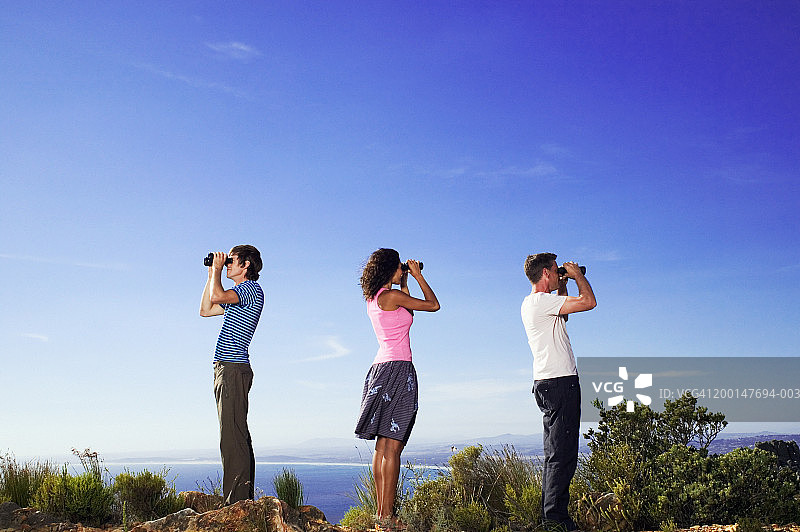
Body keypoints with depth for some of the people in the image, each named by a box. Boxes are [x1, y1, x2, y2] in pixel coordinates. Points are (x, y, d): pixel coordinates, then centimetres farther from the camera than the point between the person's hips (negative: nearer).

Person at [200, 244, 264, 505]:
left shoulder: (252, 289, -7)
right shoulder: (238, 296, 22)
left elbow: (217, 295, -22)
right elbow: (205, 309, 29)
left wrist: (217, 270, -4)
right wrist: (211, 275, 24)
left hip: (234, 369, -10)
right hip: (226, 369, 10)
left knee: (233, 436, -13)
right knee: (236, 436, 10)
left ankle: (238, 501, -13)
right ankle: (243, 499, 14)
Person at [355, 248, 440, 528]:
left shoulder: (373, 300, 16)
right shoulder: (391, 296, -9)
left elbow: (405, 312, 31)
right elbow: (433, 305, -1)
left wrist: (405, 283, 28)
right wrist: (417, 275, 9)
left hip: (380, 369, 9)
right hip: (398, 368, -9)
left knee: (383, 445, 7)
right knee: (392, 446, -10)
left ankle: (381, 511, 9)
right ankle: (387, 515, -10)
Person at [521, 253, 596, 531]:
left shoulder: (529, 303, 17)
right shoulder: (542, 301, -13)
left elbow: (561, 317, 34)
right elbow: (589, 302, -16)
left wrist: (562, 288, 26)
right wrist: (577, 275, 0)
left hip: (546, 383, 11)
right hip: (560, 382, -11)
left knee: (555, 453, 13)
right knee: (563, 453, -10)